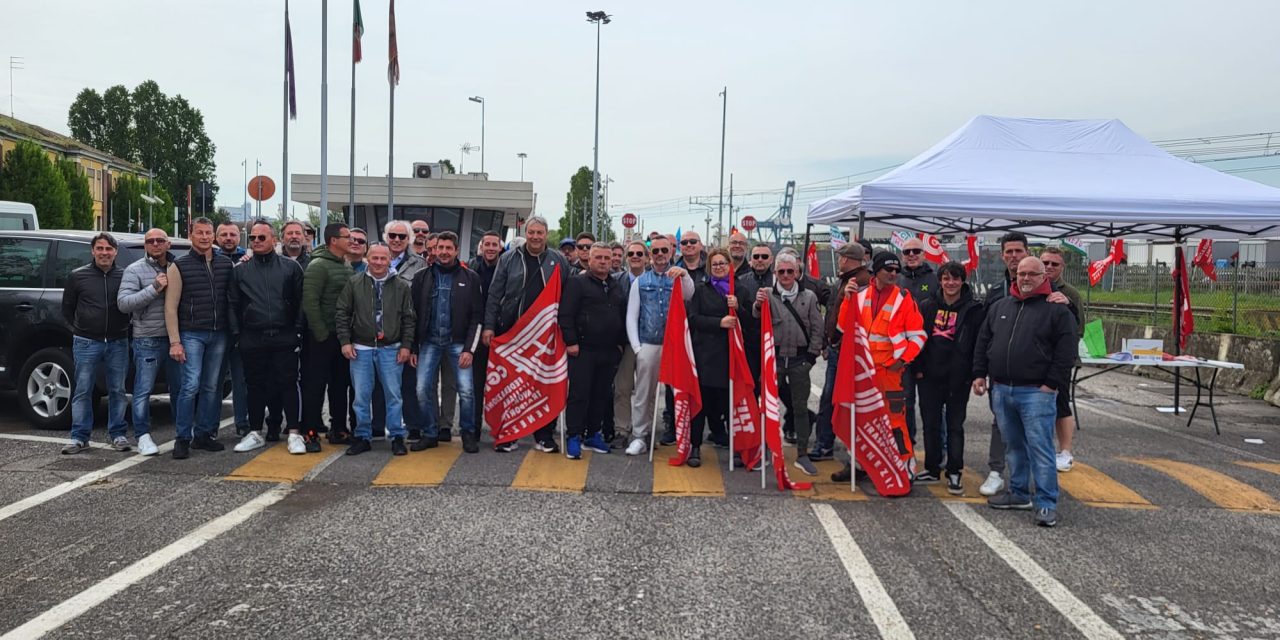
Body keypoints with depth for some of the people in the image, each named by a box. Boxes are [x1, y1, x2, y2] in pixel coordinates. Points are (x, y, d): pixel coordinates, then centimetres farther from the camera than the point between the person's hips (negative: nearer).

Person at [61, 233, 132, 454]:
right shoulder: (77, 276, 3)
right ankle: (80, 437, 8)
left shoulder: (125, 276, 4)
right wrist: (81, 330, 8)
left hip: (117, 343, 0)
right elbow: (67, 308, 12)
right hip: (86, 343, 0)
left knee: (117, 390, 6)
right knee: (82, 391, 2)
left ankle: (118, 434, 14)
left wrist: (122, 328, 7)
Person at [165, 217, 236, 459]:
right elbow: (171, 307, -3)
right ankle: (183, 438, -2)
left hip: (219, 335, 3)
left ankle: (204, 434, 17)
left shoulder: (227, 264, 9)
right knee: (191, 385, -10)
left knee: (212, 387, 7)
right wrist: (175, 341, -8)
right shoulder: (179, 266, 1)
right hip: (192, 334, -3)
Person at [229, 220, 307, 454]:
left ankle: (294, 434, 3)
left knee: (288, 384, -1)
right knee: (256, 386, 10)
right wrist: (236, 336, 3)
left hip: (284, 338, -2)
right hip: (252, 340, 2)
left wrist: (298, 332, -4)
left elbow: (300, 303, 3)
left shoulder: (291, 267, 5)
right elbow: (234, 306, 10)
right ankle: (255, 433, 21)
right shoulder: (240, 270, 11)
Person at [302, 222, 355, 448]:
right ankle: (310, 433, 6)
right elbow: (310, 302, -17)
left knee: (340, 384, 12)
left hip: (342, 336, 7)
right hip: (322, 337, -7)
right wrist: (321, 334, -17)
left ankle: (338, 429, 22)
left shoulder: (348, 267, 11)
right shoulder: (318, 265, -12)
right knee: (315, 385, -1)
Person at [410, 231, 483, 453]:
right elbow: (413, 314, 8)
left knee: (466, 390, -8)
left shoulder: (470, 278, 1)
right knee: (422, 390, -2)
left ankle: (468, 433, 11)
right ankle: (429, 434, 15)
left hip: (458, 343, -2)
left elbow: (477, 316, -1)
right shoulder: (422, 277, 7)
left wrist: (469, 349, -8)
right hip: (429, 342, 2)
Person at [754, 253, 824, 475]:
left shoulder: (809, 296, 4)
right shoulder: (768, 294, 1)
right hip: (774, 356, -1)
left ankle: (802, 455, 14)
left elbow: (817, 329, 6)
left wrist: (811, 355, -1)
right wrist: (758, 305, -37)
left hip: (799, 359, 1)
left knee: (800, 407, 7)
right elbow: (757, 317, -16)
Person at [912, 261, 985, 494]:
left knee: (955, 425, 5)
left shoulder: (973, 309, -3)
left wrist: (975, 374, -7)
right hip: (929, 376, 3)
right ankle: (932, 469, 22)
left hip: (958, 378, -3)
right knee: (931, 424, 10)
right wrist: (917, 368, -1)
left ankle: (954, 473, 13)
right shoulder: (927, 306, 4)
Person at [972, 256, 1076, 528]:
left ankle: (1046, 504, -1)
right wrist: (980, 373, 10)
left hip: (1036, 392, -6)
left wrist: (1052, 384, -12)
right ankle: (1019, 493, 26)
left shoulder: (1057, 309, -1)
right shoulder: (999, 306, 15)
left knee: (1040, 447, -7)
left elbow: (1066, 351, -6)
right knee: (1013, 445, 14)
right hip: (1001, 390, 6)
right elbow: (983, 342, 18)